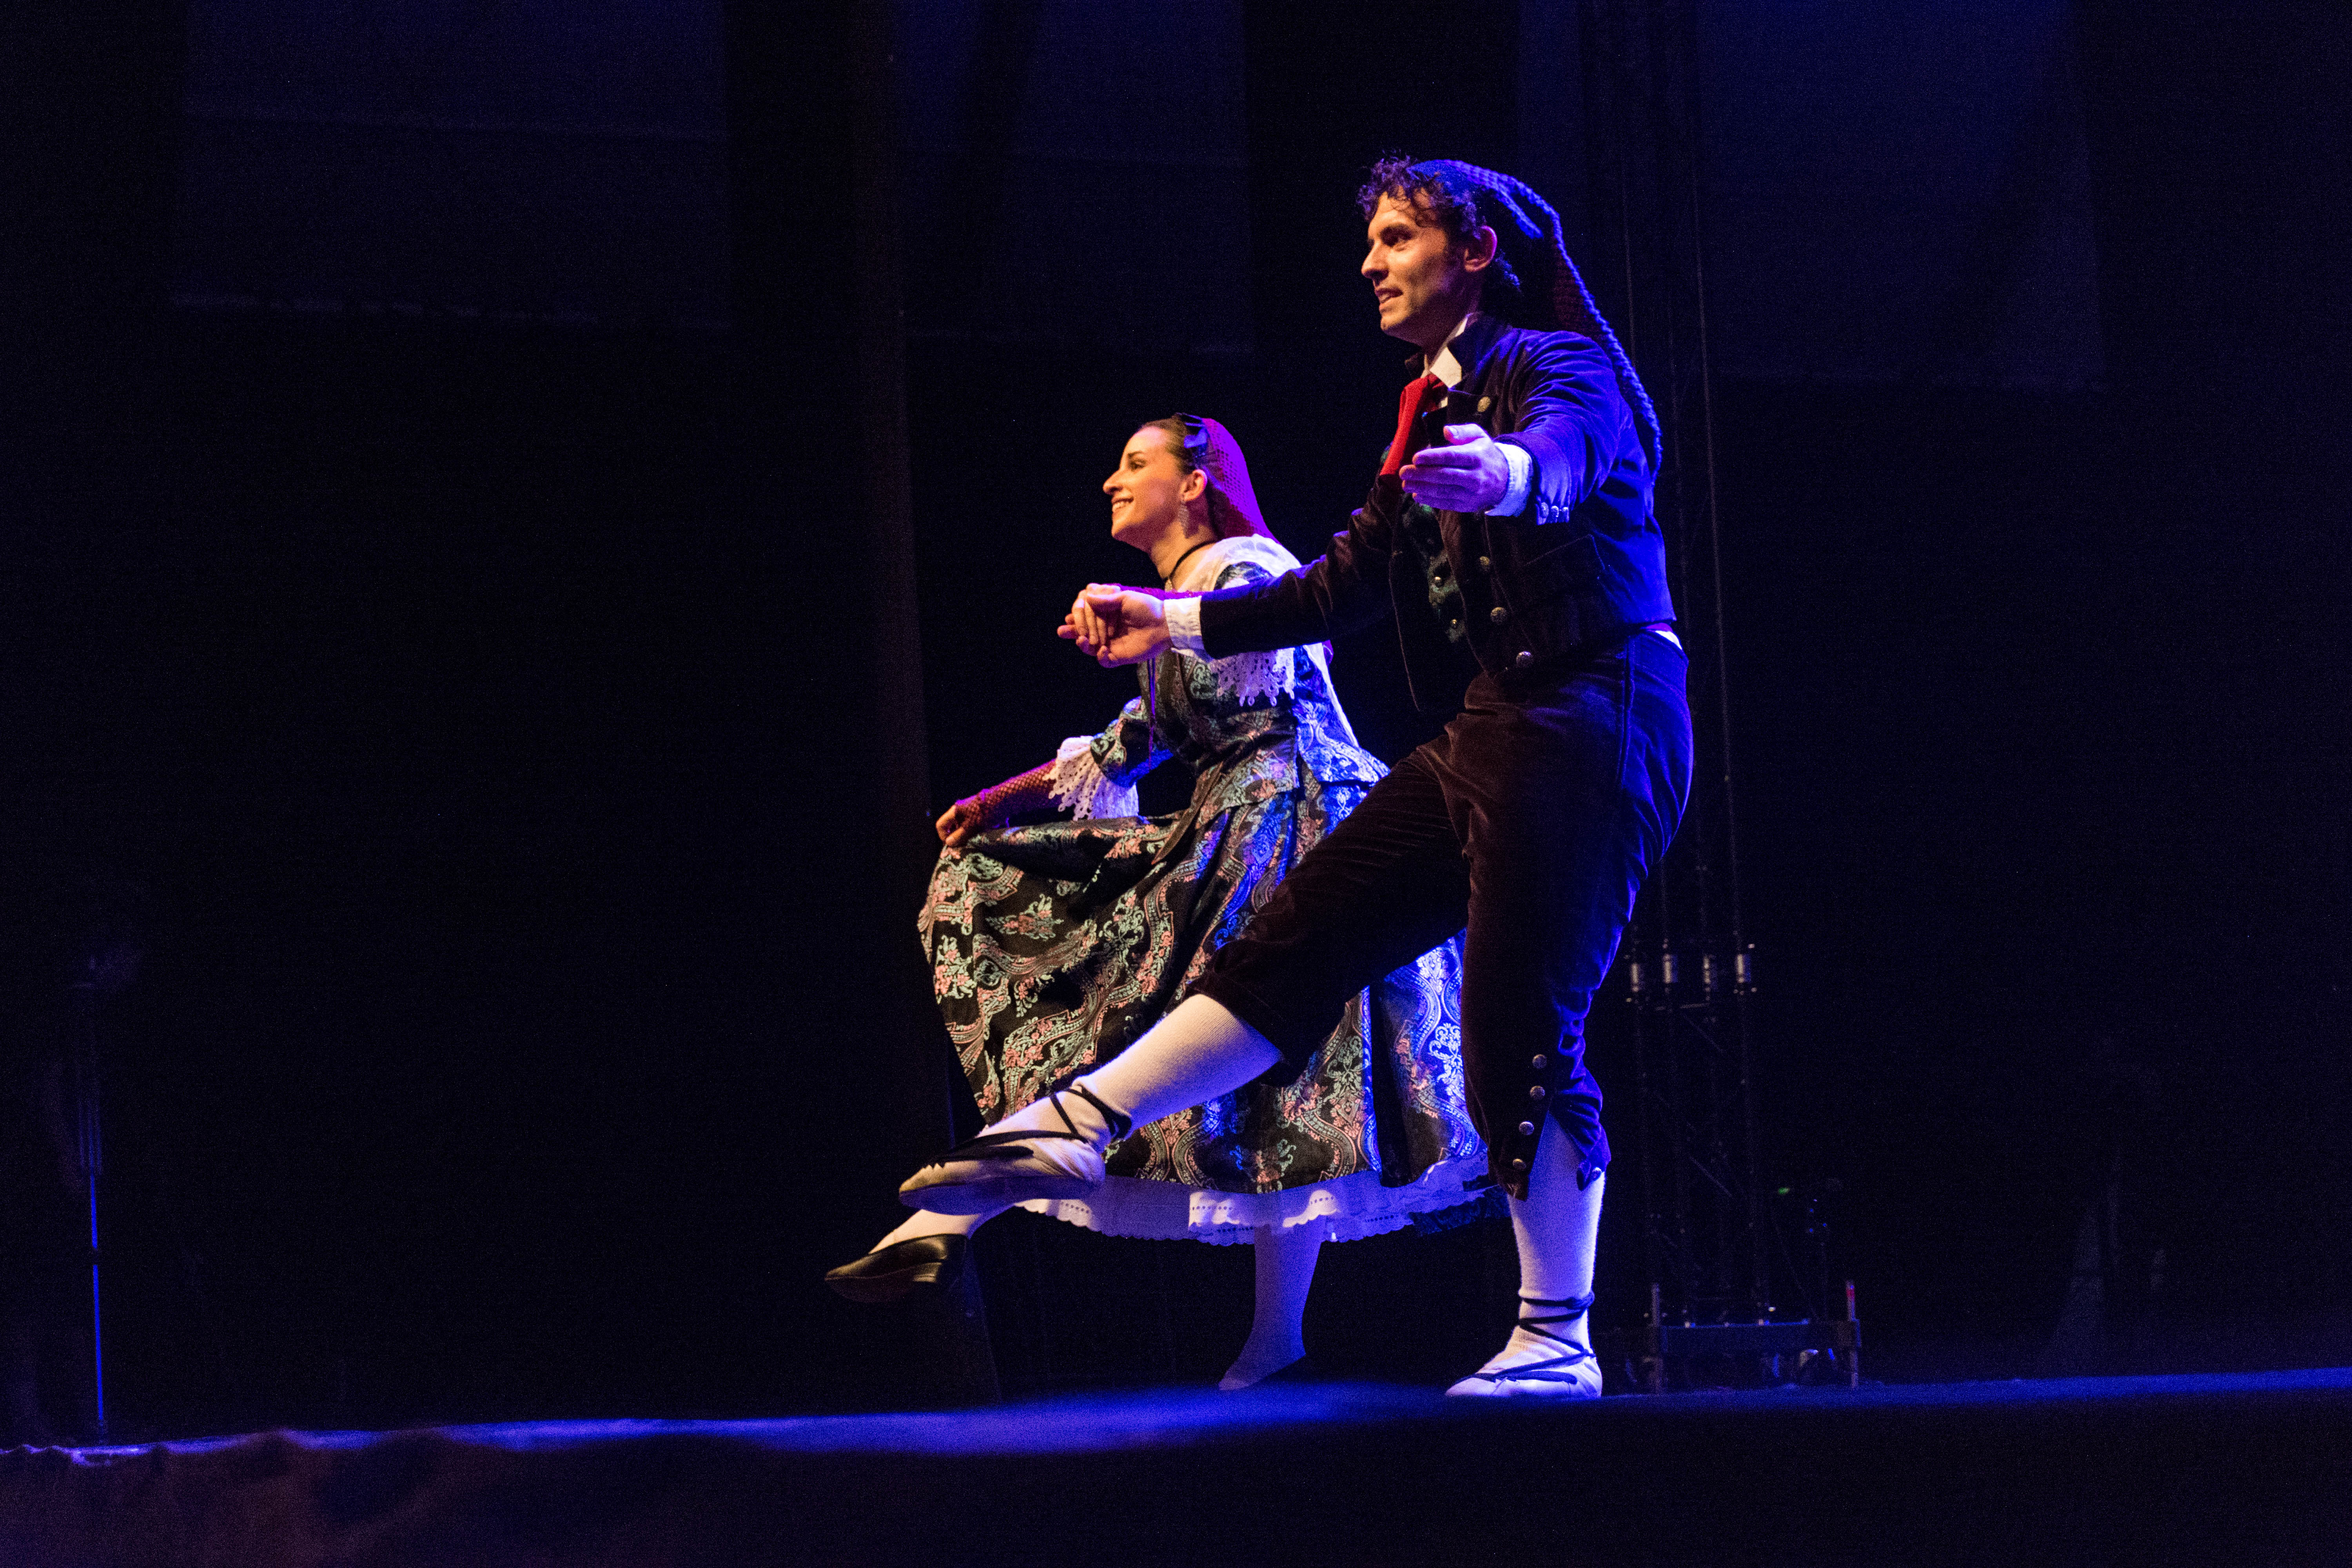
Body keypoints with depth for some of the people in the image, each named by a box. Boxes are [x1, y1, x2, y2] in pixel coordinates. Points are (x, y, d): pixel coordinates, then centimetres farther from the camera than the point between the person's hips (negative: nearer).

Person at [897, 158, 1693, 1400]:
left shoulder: (1559, 364, -5)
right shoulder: (1434, 411, 22)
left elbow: (1561, 456, -30)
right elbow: (1340, 588, 27)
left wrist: (1501, 473, -54)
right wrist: (1171, 624, 26)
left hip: (1589, 716, -9)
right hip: (1488, 737, 9)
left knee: (1519, 1028, -11)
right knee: (1298, 937, 2)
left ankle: (1557, 1342, -5)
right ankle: (1071, 1131, -2)